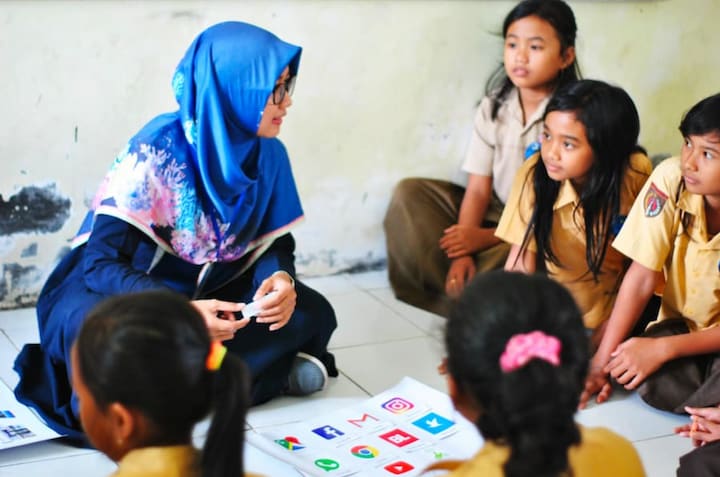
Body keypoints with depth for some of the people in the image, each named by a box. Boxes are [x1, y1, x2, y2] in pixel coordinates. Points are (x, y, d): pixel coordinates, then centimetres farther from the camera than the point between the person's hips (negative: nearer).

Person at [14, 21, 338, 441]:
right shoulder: (156, 151, -24)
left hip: (208, 295, 6)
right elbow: (101, 262, -27)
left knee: (312, 313, -17)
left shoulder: (268, 154, -8)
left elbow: (276, 244, 1)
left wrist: (280, 279, -25)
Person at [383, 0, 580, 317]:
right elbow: (478, 189, -4)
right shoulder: (493, 108, 0)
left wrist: (487, 238, -21)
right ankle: (460, 296, -17)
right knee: (410, 193, -9)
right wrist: (463, 252, -19)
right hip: (495, 214, 6)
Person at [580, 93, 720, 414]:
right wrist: (601, 362, -16)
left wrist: (661, 349, -27)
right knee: (651, 381, -31)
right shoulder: (671, 178, -17)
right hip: (680, 324, 2)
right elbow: (642, 278, -13)